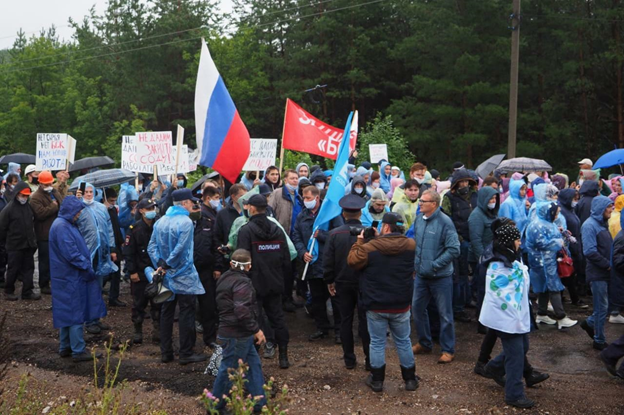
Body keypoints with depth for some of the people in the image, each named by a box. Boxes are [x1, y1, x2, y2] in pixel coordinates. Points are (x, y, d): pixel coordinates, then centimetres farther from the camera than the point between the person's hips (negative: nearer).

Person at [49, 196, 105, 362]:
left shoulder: (65, 224, 14)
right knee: (76, 312, -4)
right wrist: (87, 268, -15)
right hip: (70, 277, -10)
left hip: (69, 276, 10)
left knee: (68, 312, 15)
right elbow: (71, 253, -23)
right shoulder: (61, 226, -19)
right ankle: (78, 351, 2)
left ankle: (65, 348, 23)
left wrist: (87, 266, 11)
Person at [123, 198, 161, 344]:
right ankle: (137, 331, 18)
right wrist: (132, 271, -10)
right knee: (139, 303, 6)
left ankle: (157, 331, 16)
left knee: (157, 303, 6)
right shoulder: (134, 228, -7)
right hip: (140, 273, -2)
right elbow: (128, 251, -6)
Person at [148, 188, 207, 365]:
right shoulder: (185, 222, -16)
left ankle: (166, 352, 19)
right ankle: (186, 354, 6)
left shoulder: (160, 221, 6)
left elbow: (152, 247, 1)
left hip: (166, 277, 7)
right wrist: (166, 265, -10)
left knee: (166, 313, 13)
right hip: (184, 277, -7)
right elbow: (180, 249, -21)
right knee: (186, 314, 1)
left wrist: (160, 264, -7)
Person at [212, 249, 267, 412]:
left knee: (254, 364, 15)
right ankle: (216, 407, 14)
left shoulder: (225, 278, 11)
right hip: (237, 335, -10)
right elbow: (242, 311, -29)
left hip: (229, 330, 10)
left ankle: (259, 403, 20)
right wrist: (256, 329, -19)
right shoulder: (242, 283, -19)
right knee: (228, 370, 2)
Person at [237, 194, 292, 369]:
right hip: (275, 284, 5)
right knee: (278, 318, 13)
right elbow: (286, 259, 8)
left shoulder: (246, 230, -13)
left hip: (254, 284, -5)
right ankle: (283, 357, 17)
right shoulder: (278, 230, 5)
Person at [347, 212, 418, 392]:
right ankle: (410, 379, 26)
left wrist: (359, 241, 7)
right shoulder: (410, 245, -6)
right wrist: (379, 238, 9)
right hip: (401, 305, 2)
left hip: (376, 306, -2)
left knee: (377, 343, 11)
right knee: (403, 342, 16)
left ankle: (377, 380, 21)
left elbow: (352, 261, -3)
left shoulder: (369, 247, -16)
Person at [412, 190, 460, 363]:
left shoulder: (445, 222, -17)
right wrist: (415, 263, 9)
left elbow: (454, 250, -18)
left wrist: (434, 265, -18)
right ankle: (424, 343, 34)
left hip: (440, 277, -6)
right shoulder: (419, 219, 2)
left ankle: (448, 350, 19)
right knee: (417, 308, 14)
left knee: (445, 314, 5)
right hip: (421, 275, 6)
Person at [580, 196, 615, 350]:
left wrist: (611, 264, 3)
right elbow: (590, 252, -21)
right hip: (597, 273, -8)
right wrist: (608, 265, -16)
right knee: (602, 308, 1)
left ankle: (589, 323, 35)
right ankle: (599, 341, 15)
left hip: (607, 273, 8)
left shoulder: (602, 223, 14)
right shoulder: (589, 225, -15)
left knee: (605, 305, 14)